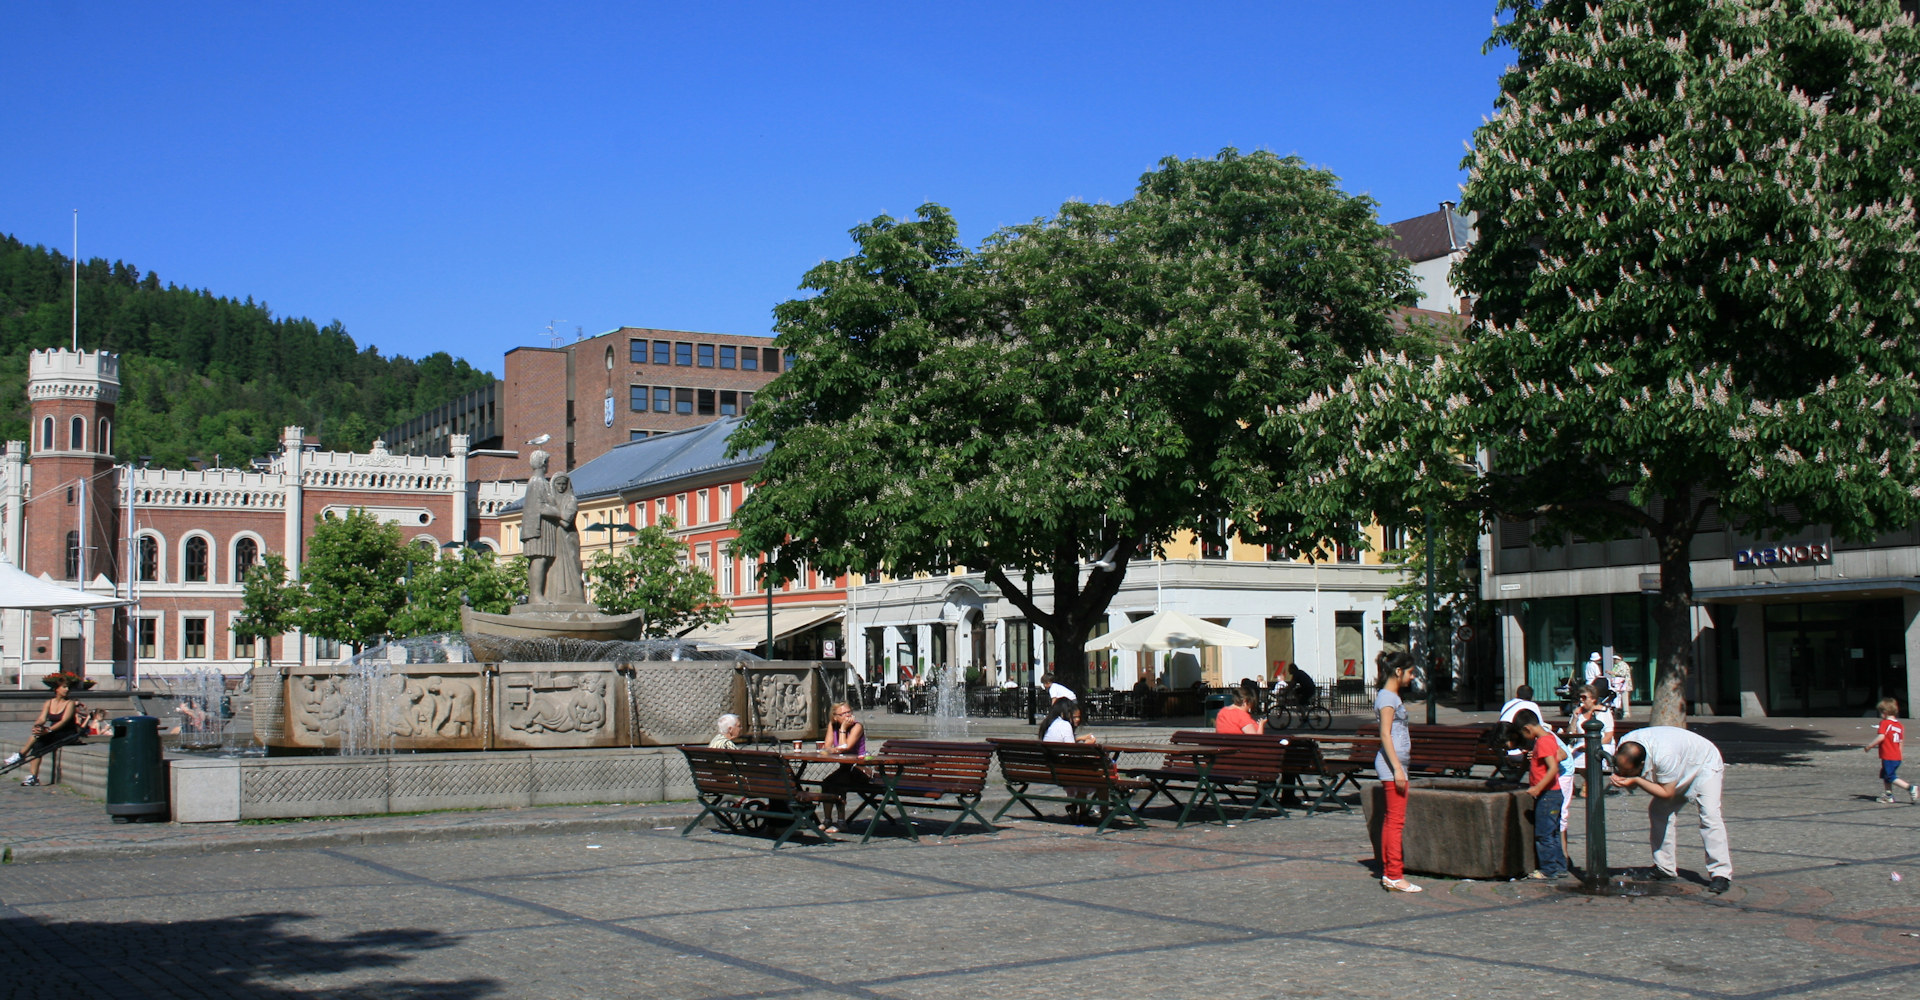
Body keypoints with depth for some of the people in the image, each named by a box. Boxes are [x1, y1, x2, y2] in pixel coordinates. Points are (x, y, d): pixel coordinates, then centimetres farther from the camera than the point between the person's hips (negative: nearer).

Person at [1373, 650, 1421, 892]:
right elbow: (1385, 734, -18)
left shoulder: (1393, 697, 18)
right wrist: (1397, 768, -23)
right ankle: (1394, 876, -9)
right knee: (1396, 820, -9)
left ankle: (1388, 872, 15)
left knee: (1391, 820, 11)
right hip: (1392, 763, -10)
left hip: (1395, 763, 10)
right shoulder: (1387, 697, -12)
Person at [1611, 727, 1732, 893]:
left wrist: (1635, 780, -41)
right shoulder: (1625, 744, -25)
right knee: (1658, 811, -5)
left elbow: (1667, 793, -35)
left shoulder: (1663, 756, -45)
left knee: (1709, 815, -23)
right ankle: (1665, 870, 2)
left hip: (1705, 764, -7)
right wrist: (1619, 779, -34)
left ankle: (1721, 874, -22)